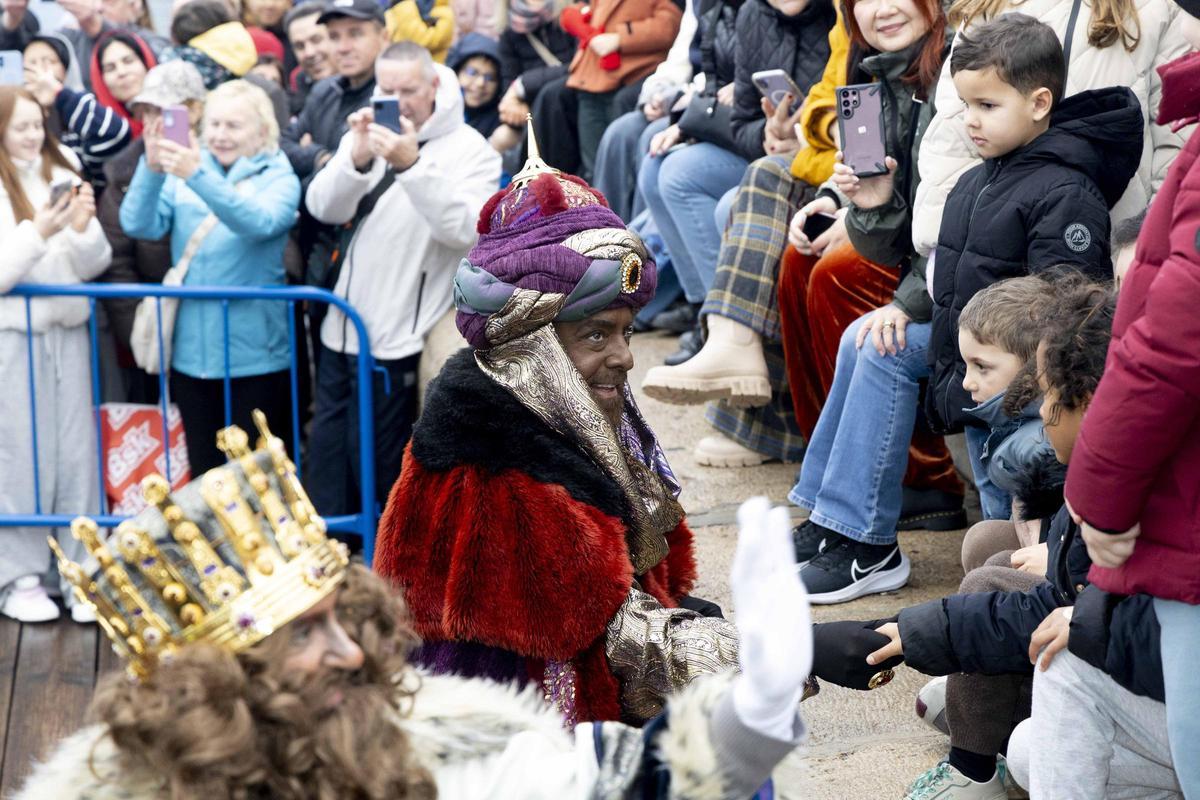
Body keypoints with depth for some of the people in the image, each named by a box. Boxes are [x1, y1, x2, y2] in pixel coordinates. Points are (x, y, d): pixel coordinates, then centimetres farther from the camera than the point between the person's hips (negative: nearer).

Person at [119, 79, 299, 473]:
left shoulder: (279, 179, -1)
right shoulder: (182, 173, 7)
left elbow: (259, 222, -23)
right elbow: (140, 225, -8)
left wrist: (198, 177, -36)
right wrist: (152, 169, -25)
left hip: (254, 355, -3)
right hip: (192, 353, 3)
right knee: (203, 471, 11)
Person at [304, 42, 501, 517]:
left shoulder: (468, 149, -8)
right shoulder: (367, 135, 8)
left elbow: (467, 228, -24)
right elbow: (322, 208, -4)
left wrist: (412, 165, -33)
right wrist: (357, 160, -23)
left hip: (397, 341, -6)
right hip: (342, 330, 6)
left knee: (377, 469, 1)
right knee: (328, 464, 14)